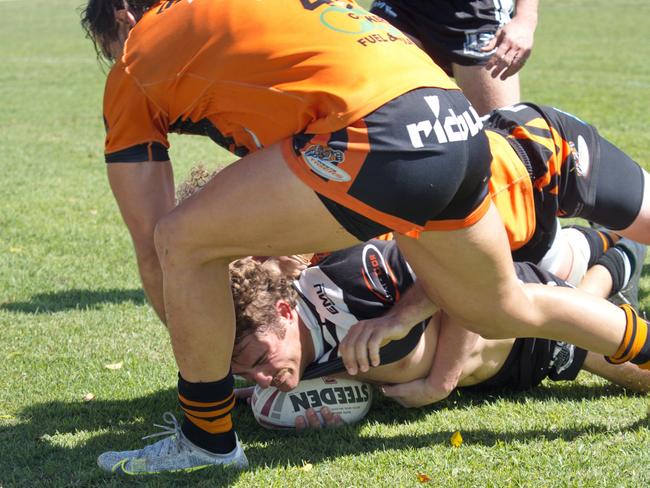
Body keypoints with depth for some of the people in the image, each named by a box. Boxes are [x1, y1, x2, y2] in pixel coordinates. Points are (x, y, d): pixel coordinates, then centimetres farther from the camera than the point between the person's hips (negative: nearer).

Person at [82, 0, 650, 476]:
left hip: (381, 135, -8)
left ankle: (208, 440, 14)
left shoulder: (132, 69, 13)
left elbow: (152, 247, 15)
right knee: (503, 310, 30)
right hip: (461, 125, 8)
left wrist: (194, 345, 28)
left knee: (182, 242, 3)